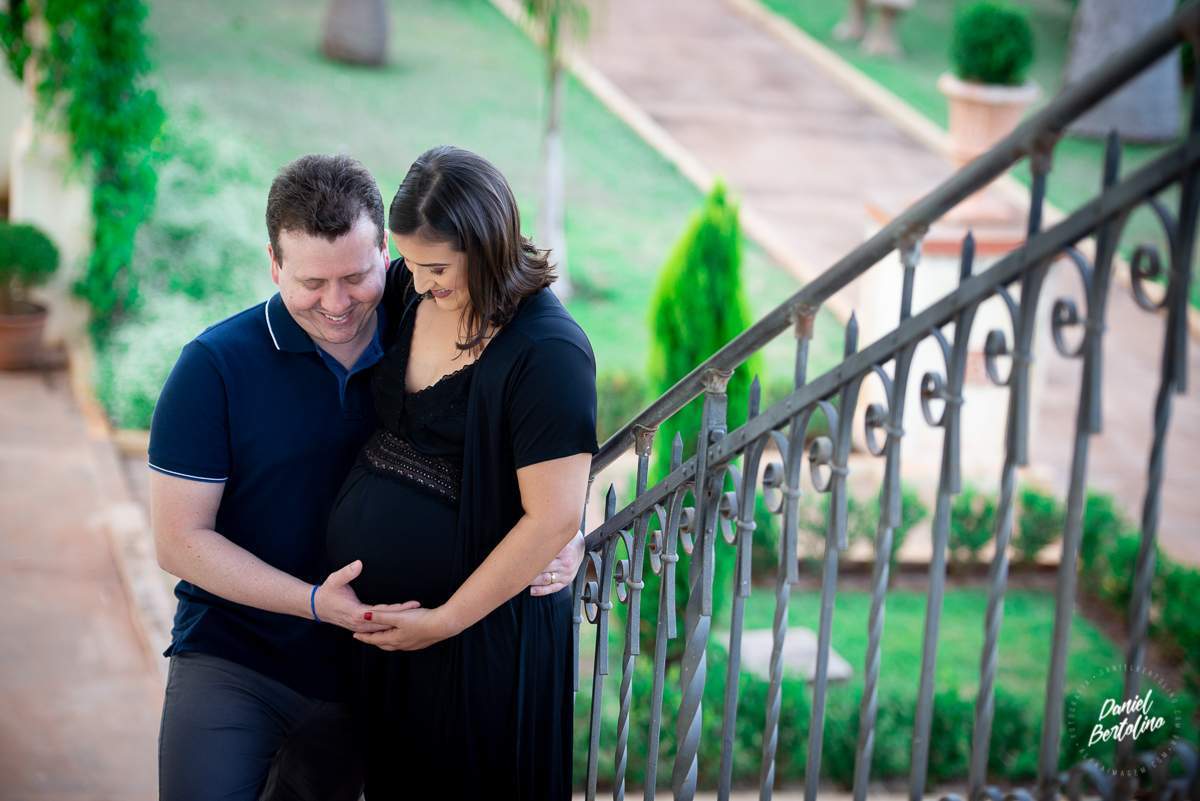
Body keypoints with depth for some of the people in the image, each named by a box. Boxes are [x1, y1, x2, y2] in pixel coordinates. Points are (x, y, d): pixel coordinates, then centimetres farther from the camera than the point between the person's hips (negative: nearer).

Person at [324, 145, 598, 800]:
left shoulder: (548, 352, -20)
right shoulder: (408, 294, 0)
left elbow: (554, 518, -21)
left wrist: (445, 621, -16)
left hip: (483, 629, -7)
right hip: (379, 617, 7)